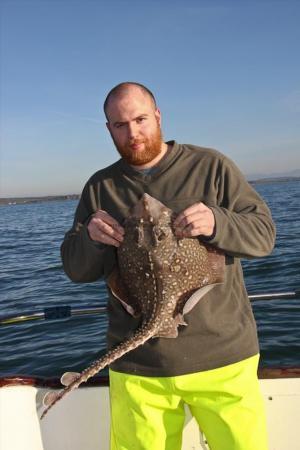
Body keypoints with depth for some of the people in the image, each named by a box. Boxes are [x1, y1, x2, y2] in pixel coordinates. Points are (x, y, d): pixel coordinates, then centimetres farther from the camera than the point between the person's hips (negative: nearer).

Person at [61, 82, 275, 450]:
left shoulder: (211, 166, 1)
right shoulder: (100, 187, 8)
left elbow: (263, 234, -3)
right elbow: (76, 269, 8)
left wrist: (216, 223, -24)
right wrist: (90, 238, -15)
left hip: (222, 358, -1)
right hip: (138, 366, 2)